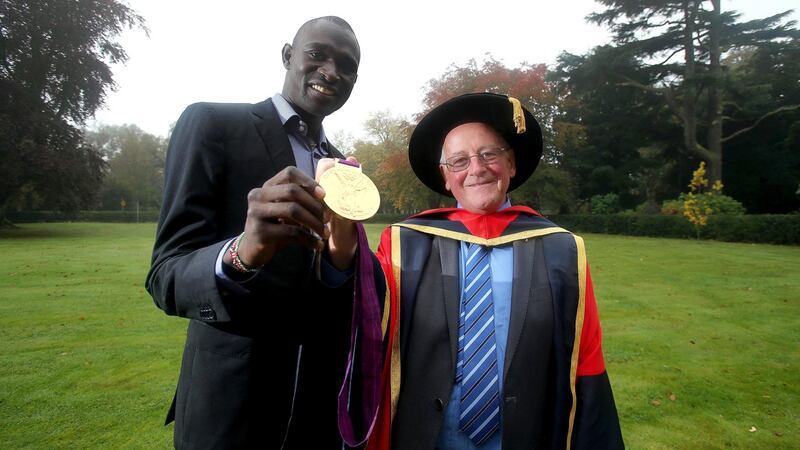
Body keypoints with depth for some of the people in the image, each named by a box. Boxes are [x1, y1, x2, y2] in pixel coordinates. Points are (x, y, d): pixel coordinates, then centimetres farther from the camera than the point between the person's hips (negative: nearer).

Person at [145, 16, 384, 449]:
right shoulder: (211, 123, -9)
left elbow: (362, 295, 4)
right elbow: (166, 276, -14)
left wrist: (343, 256, -18)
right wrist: (241, 252, -36)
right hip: (231, 406, -5)